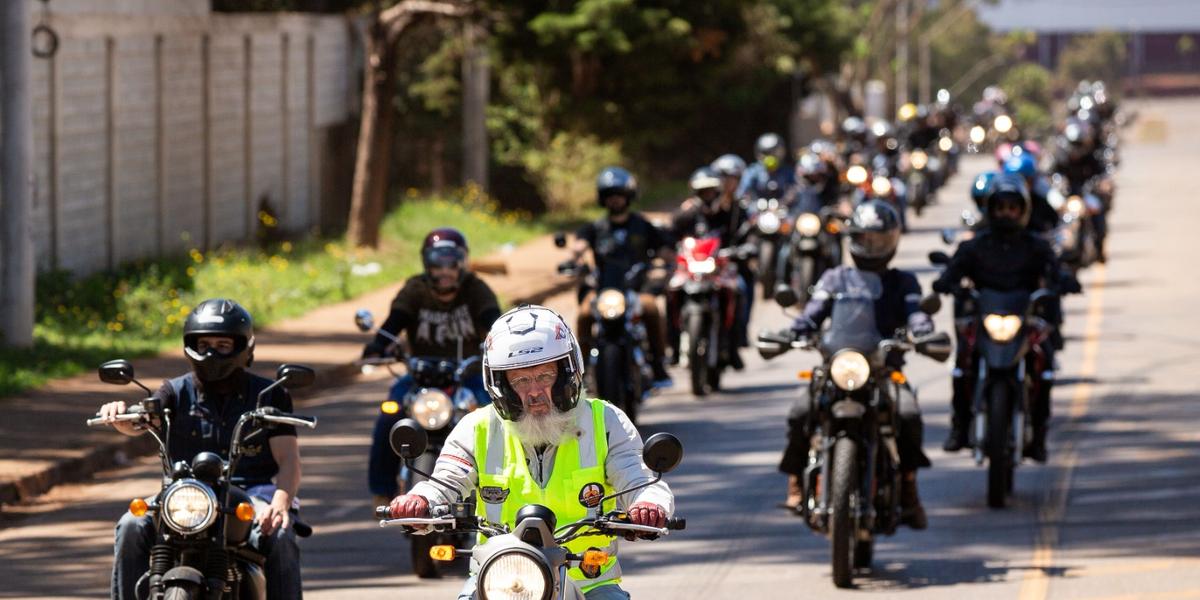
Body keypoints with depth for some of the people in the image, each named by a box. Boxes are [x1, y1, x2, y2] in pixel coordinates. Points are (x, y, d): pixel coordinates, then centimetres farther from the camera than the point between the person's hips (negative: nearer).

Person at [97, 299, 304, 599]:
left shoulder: (270, 395, 7)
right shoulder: (177, 392, 11)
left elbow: (288, 459, -2)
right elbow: (139, 423, -9)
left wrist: (281, 501, -24)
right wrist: (121, 418, -35)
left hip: (252, 491, -2)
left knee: (278, 535, -33)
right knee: (133, 526, -24)